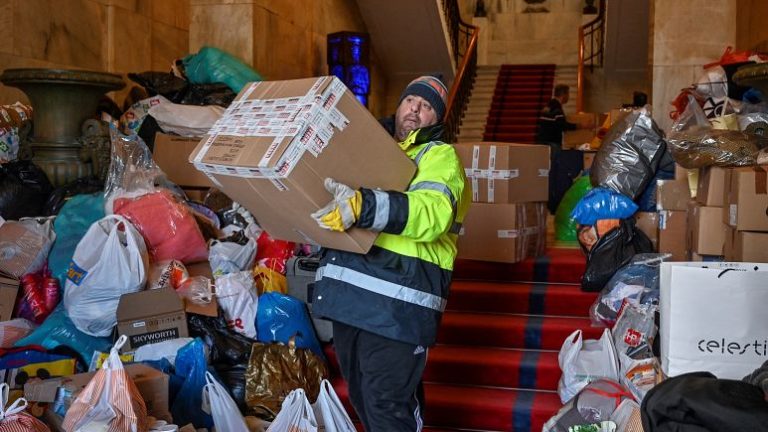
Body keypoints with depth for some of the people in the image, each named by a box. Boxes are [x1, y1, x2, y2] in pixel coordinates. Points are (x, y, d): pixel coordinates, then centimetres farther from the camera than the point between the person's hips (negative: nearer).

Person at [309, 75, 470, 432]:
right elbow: (327, 190, 34)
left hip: (396, 297, -7)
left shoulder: (440, 155, -1)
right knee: (361, 395, 18)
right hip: (350, 288, 7)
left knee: (386, 402, -4)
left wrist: (362, 206, -33)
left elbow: (432, 213, -22)